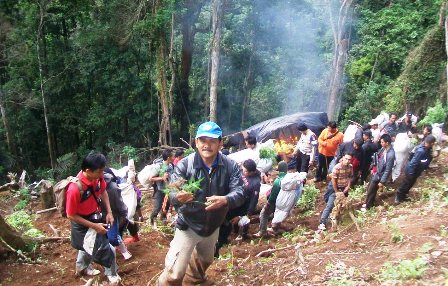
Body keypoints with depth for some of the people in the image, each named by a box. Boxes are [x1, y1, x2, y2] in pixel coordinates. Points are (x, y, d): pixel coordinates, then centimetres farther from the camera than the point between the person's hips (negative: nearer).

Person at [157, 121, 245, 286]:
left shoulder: (231, 166, -14)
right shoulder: (184, 164, -19)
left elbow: (239, 193, -21)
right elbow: (171, 194, -23)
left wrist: (225, 200, -44)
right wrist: (178, 197, -48)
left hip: (213, 226, 4)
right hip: (188, 226, -4)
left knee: (205, 260, 31)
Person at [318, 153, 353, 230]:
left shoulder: (350, 167, -9)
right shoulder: (337, 167, -26)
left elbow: (350, 177, 4)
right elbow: (333, 180, -21)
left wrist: (348, 186, -6)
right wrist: (336, 192, -16)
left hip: (344, 188, 6)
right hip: (335, 187, -6)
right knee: (330, 205, -13)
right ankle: (322, 223, -14)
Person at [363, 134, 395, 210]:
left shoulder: (390, 155, -31)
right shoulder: (383, 148, -7)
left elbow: (388, 170, -24)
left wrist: (382, 181, -18)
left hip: (379, 175, -7)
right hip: (375, 172, 7)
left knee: (371, 191, 10)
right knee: (369, 188, 23)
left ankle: (368, 206, 33)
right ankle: (368, 203, 45)